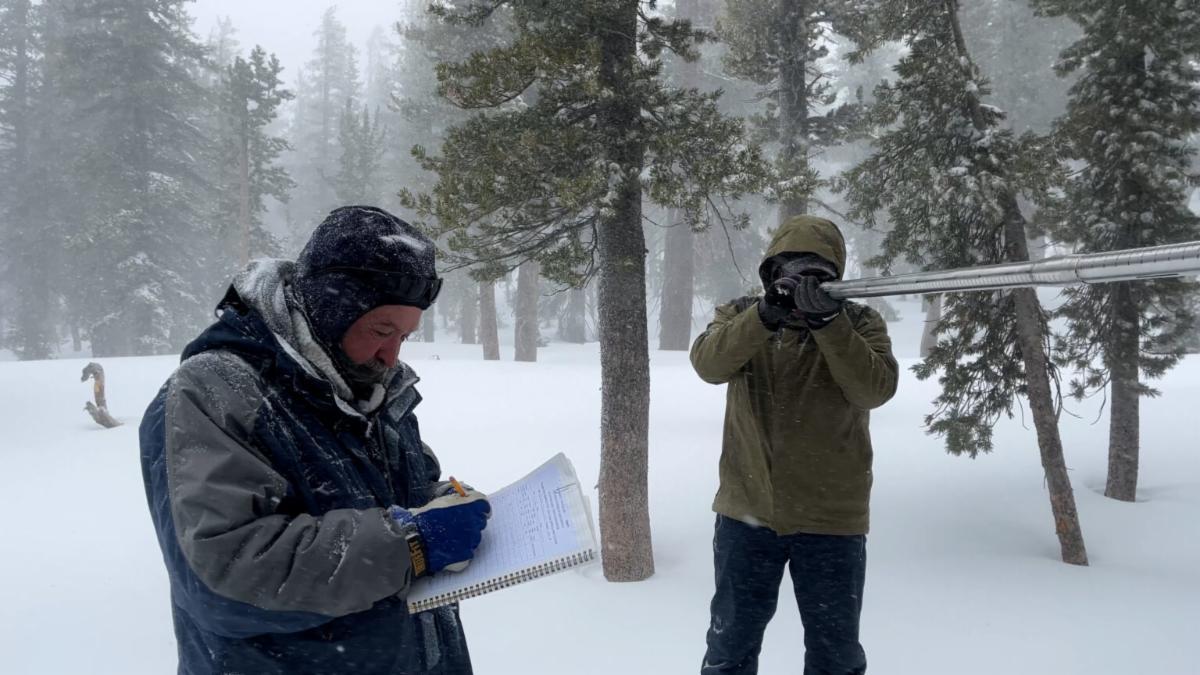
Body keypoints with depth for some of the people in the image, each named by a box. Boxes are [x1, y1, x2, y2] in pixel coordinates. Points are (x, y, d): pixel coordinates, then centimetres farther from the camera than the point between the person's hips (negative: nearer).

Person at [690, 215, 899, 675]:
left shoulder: (859, 323, -2)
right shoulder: (740, 315, 1)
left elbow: (875, 390, -19)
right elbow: (708, 365, -19)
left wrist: (827, 321, -29)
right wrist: (766, 315, -31)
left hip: (831, 520, 0)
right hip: (748, 512, 1)